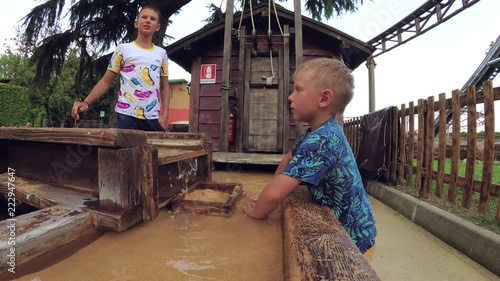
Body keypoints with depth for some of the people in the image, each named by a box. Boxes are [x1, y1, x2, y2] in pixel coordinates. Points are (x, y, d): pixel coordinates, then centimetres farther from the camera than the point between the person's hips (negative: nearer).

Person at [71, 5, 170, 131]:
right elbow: (106, 81, 6)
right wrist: (86, 102, -9)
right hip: (127, 115, -2)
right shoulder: (123, 49, 7)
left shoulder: (161, 53, 13)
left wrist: (165, 114, 0)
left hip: (153, 117, 2)